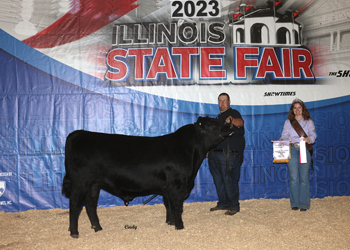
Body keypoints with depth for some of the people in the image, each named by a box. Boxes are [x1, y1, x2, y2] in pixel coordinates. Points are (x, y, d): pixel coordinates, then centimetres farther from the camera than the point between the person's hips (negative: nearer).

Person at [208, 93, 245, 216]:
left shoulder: (233, 113, -3)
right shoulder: (219, 117, 23)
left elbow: (240, 122, -26)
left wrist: (232, 120, -47)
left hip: (228, 154, -8)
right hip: (214, 154, 8)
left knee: (229, 180, -7)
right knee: (218, 180, 12)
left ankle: (234, 206, 3)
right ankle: (223, 203, 23)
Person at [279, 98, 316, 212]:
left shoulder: (309, 122, 13)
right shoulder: (288, 122, 17)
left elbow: (313, 135, 1)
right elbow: (285, 135, 9)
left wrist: (308, 139, -21)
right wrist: (281, 140, -13)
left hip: (304, 150, -1)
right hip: (291, 151, 1)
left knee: (304, 178, -2)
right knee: (293, 178, -2)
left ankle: (304, 204, 5)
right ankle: (294, 203, 7)